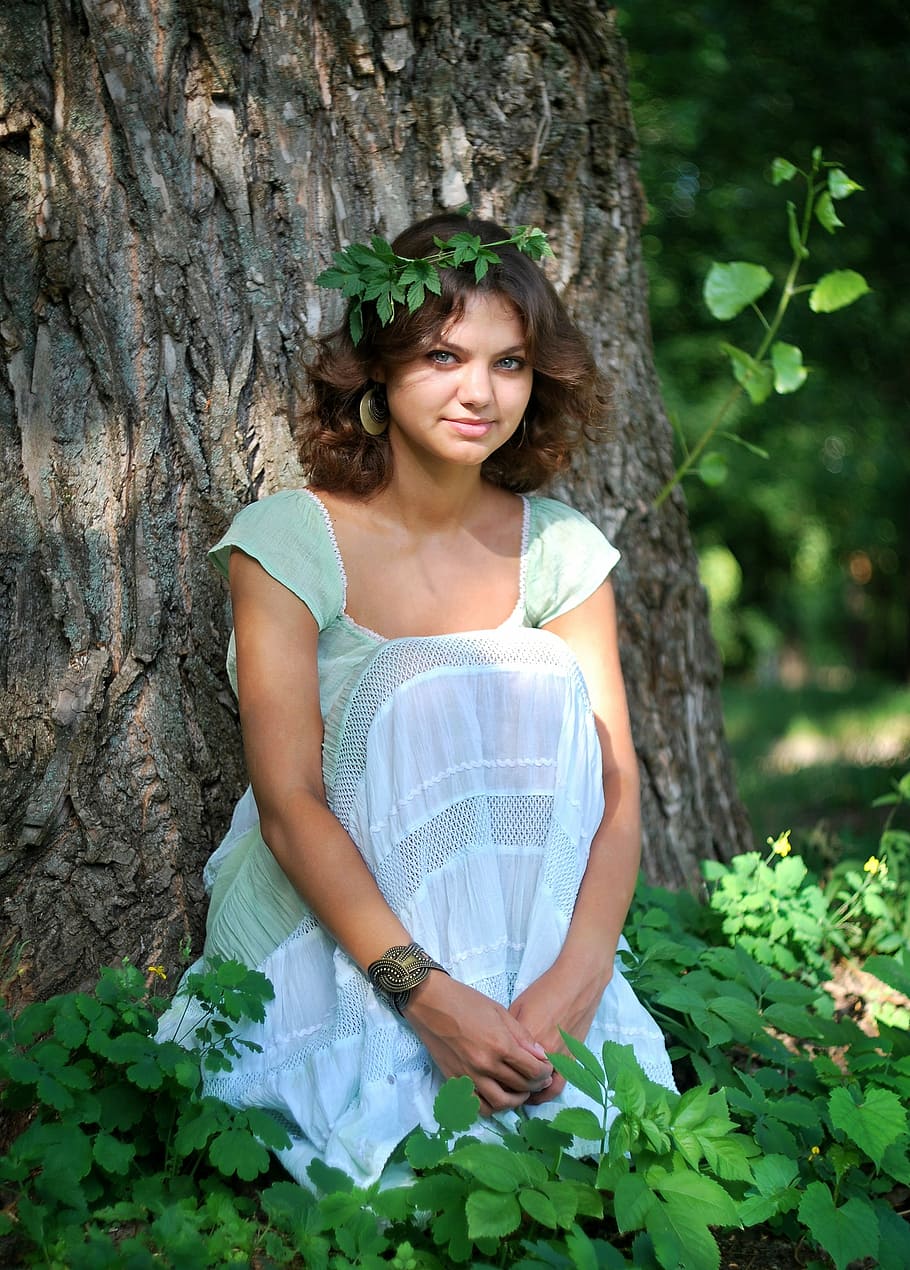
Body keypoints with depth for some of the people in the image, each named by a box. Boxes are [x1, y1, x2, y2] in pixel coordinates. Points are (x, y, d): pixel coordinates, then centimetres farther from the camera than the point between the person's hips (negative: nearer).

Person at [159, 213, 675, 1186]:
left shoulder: (559, 548, -1)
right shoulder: (291, 541, -10)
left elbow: (614, 786, -8)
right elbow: (290, 804, -18)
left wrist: (577, 977, -27)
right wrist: (425, 991, -31)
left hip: (511, 918, 3)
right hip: (315, 910, -3)